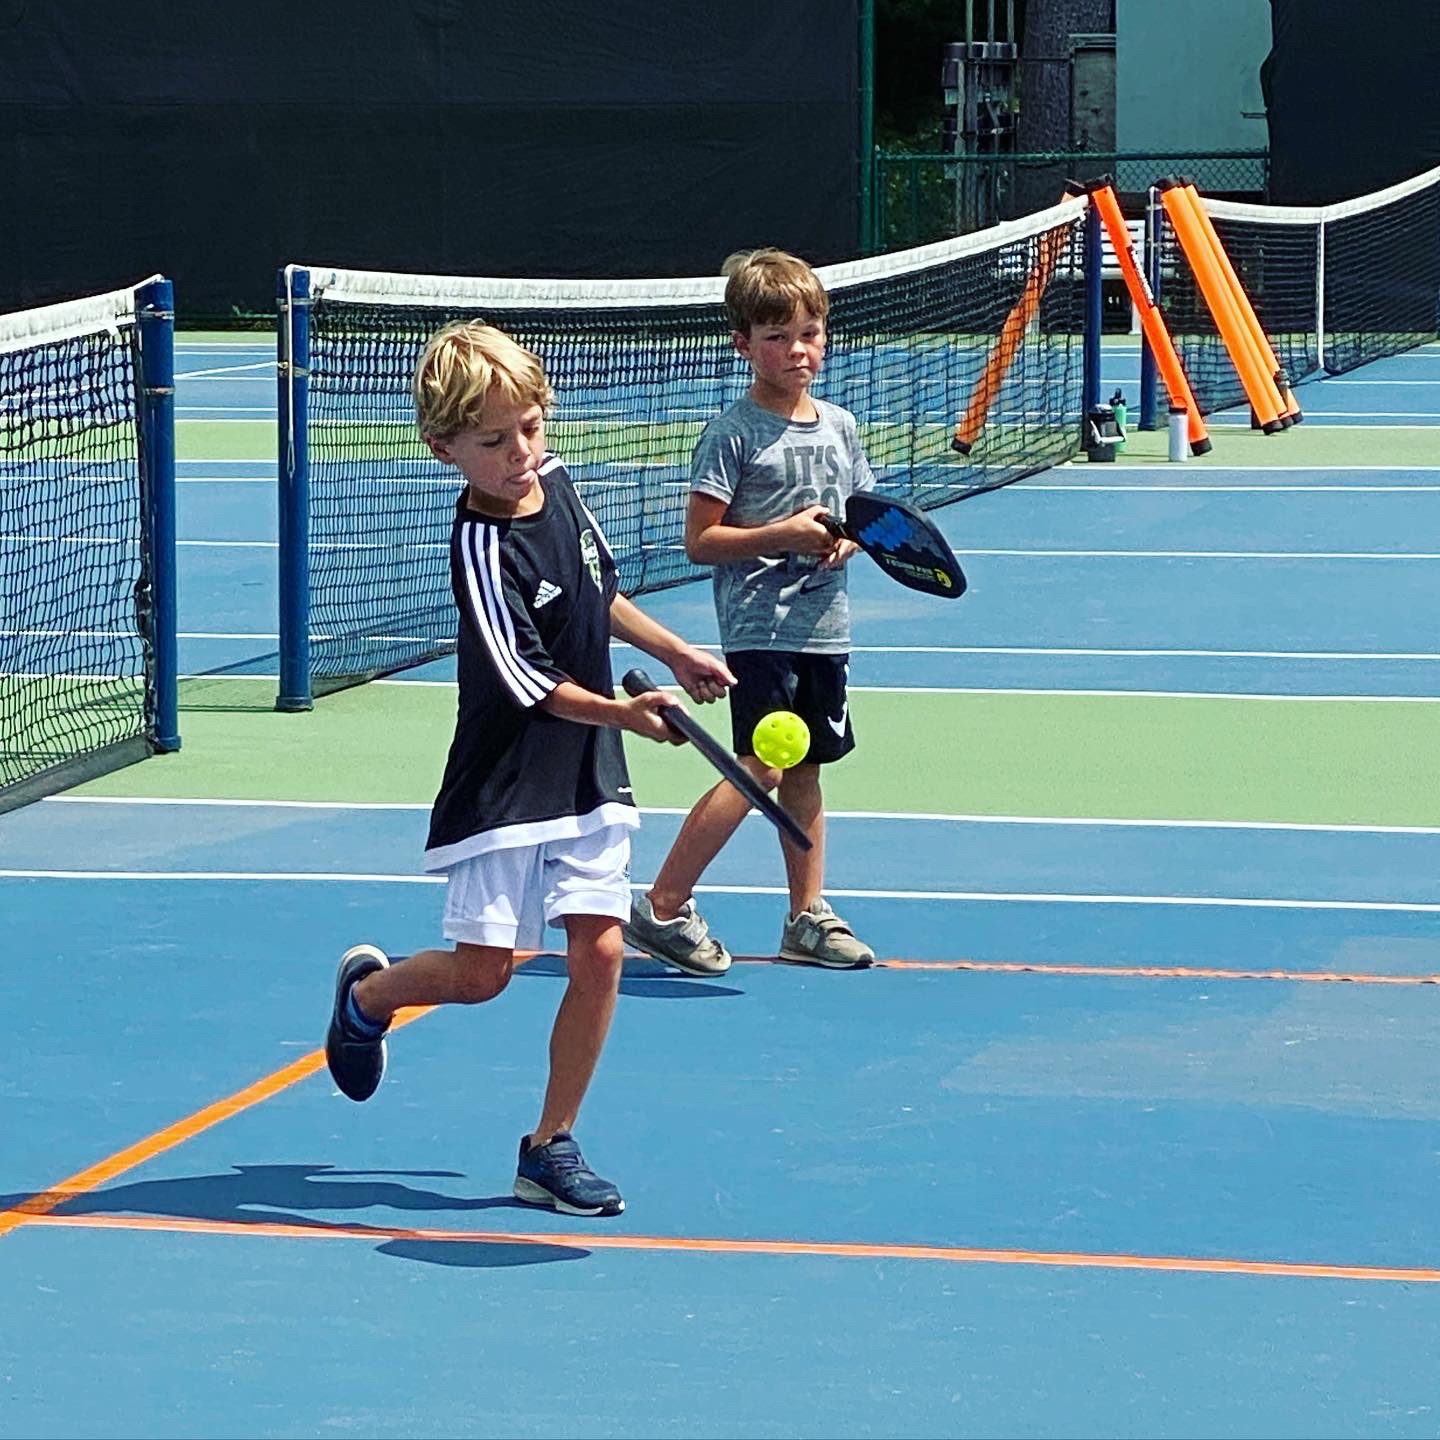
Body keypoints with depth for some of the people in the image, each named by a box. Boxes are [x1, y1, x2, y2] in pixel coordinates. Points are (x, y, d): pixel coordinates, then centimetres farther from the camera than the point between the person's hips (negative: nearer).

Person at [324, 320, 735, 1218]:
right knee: (481, 971, -4)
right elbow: (529, 683, -20)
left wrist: (676, 655, 26)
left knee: (599, 951, -3)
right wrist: (624, 713, -30)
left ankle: (552, 1146, 7)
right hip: (505, 785, -6)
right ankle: (367, 992, 30)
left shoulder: (556, 479, 1)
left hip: (590, 775, 6)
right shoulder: (485, 548, -21)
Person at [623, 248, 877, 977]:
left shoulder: (838, 426, 10)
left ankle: (807, 917, 20)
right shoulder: (733, 433, -8)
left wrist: (847, 542, -4)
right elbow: (700, 540, -10)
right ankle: (662, 907, -6)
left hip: (823, 627, 6)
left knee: (805, 767, 12)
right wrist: (781, 536, -20)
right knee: (761, 766, -13)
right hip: (758, 626, -6)